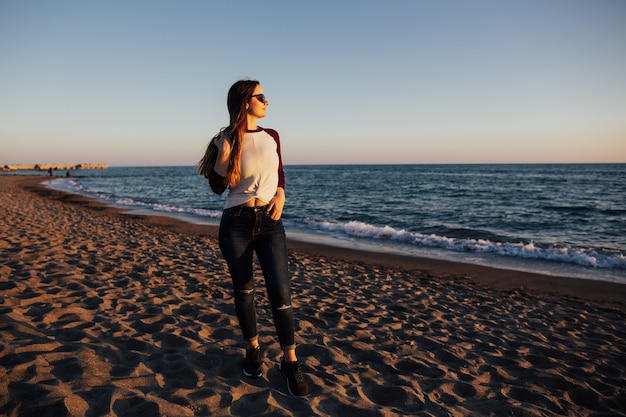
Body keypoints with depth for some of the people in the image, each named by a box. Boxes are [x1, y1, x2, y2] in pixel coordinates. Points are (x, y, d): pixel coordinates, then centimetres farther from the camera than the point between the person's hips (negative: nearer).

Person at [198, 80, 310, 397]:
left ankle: (290, 361, 9)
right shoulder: (227, 139, -1)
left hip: (270, 222, 2)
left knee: (280, 293, -5)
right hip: (236, 224, -2)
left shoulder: (271, 136, 9)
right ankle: (253, 350, 31)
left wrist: (280, 195, 0)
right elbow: (217, 187, -1)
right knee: (244, 291, 10)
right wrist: (223, 153, -15)